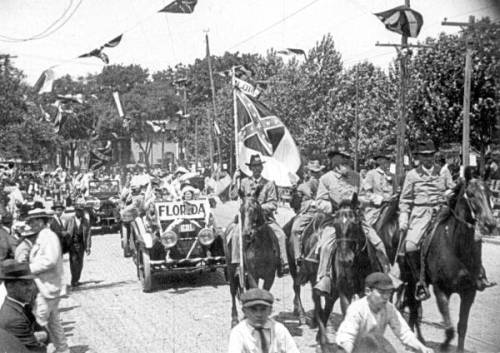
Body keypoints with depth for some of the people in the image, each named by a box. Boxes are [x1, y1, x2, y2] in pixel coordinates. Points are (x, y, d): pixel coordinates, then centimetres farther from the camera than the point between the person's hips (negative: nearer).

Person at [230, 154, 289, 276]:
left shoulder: (269, 184, 6)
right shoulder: (245, 182, 10)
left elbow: (273, 205, 1)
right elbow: (233, 196, -2)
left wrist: (260, 207, -15)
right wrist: (235, 180, -10)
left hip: (266, 217, 0)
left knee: (280, 234, -21)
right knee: (236, 235, -25)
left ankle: (283, 264, -17)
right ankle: (236, 263, -18)